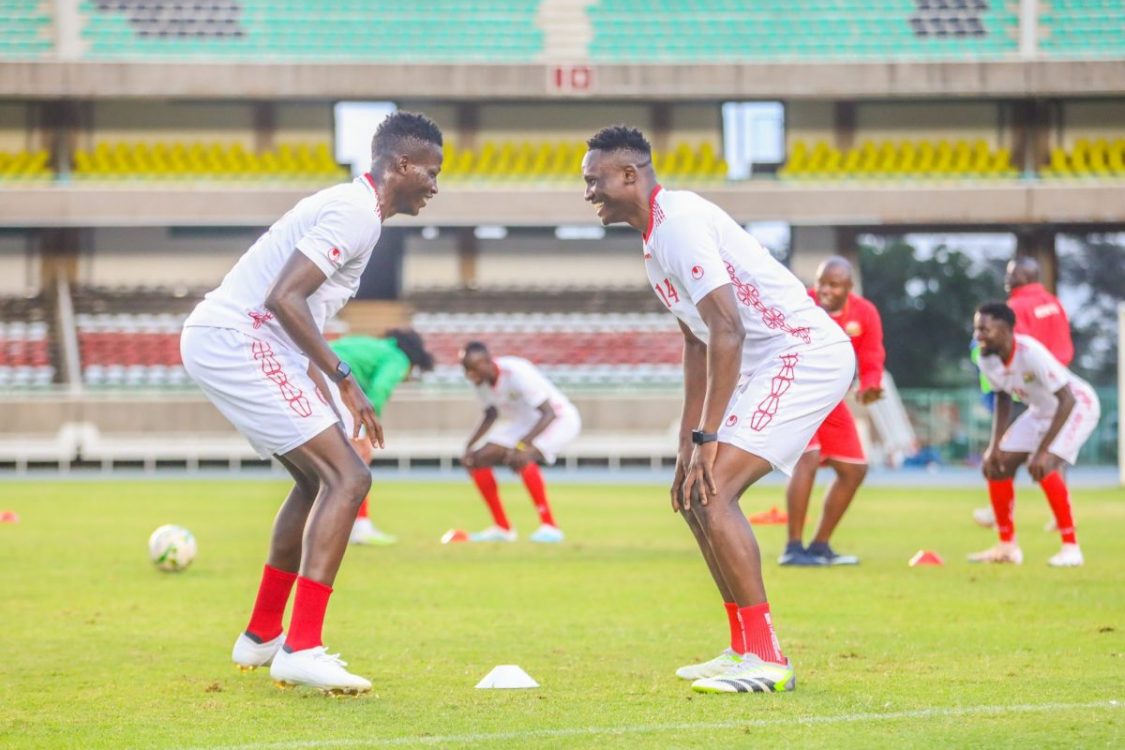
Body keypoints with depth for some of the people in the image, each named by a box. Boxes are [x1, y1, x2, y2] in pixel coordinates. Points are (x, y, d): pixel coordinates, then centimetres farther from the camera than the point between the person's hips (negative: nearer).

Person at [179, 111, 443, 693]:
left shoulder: (348, 206, 19)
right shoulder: (356, 214, -13)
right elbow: (283, 297, -23)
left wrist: (316, 380, 20)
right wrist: (343, 378, -20)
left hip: (218, 338, 11)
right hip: (237, 341, -11)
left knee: (319, 479, 23)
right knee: (347, 477, -16)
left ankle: (262, 635, 31)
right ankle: (301, 650, -22)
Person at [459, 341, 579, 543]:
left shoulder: (516, 373, -31)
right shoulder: (480, 380, -8)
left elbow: (549, 413, -33)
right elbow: (491, 415, 11)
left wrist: (522, 446, -44)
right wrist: (469, 447, -2)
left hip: (559, 419, -8)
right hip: (523, 422, 8)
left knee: (520, 459, -34)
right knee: (477, 460, -3)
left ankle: (549, 527, -26)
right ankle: (502, 528, 8)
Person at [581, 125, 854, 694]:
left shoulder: (680, 221, -16)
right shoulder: (654, 239, 16)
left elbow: (727, 331, -23)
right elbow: (698, 343, 23)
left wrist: (707, 438, -22)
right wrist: (688, 443, 19)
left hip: (803, 352, -11)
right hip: (771, 365, 11)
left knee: (711, 493, -17)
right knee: (696, 495, 12)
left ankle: (764, 659, -15)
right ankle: (746, 651, 17)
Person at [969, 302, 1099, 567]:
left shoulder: (1031, 353, -35)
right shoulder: (988, 359, -12)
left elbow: (1068, 400, -33)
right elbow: (1002, 398, 7)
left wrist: (1043, 450, -35)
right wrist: (995, 444, -3)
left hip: (1077, 406, -8)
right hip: (1041, 410, 8)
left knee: (1044, 466, -27)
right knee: (996, 464, 1)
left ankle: (1071, 547, -17)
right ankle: (1007, 546, 15)